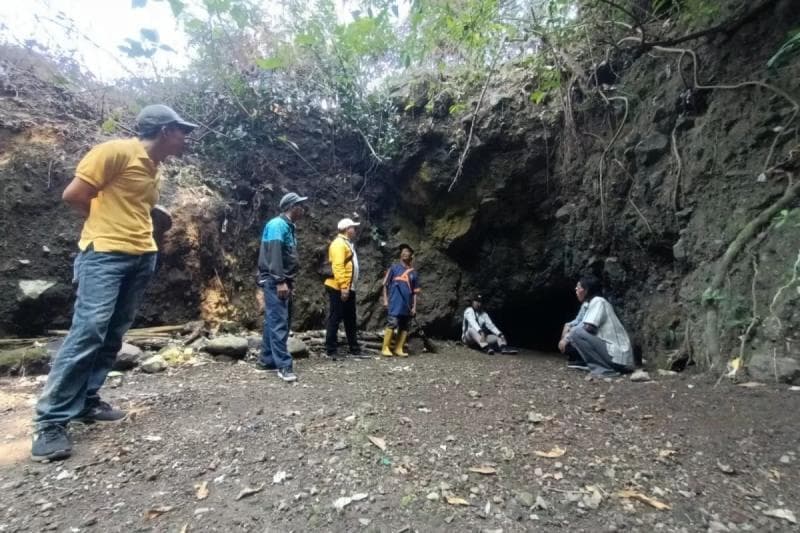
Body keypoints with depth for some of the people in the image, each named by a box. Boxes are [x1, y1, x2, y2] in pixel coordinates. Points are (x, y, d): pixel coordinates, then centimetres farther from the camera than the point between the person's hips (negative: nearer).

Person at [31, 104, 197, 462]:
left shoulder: (154, 168, 17)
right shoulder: (117, 151, -7)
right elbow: (73, 195, -7)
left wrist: (138, 232, 11)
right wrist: (106, 227, 4)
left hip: (142, 257, 8)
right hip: (105, 253, -8)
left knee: (113, 335, 8)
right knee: (88, 331, -14)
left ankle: (86, 401, 18)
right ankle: (51, 421, -5)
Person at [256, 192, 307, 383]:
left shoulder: (288, 226, 19)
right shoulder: (277, 224, -11)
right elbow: (274, 254, -20)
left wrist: (289, 281, 20)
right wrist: (280, 281, -25)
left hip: (283, 281, 10)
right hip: (274, 282, -10)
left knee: (274, 322, 12)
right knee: (279, 323, -9)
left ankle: (266, 360, 20)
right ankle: (284, 366, -7)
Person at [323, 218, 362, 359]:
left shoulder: (348, 243, 21)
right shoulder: (339, 243, -11)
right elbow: (337, 266, -21)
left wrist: (348, 287, 19)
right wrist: (343, 287, -26)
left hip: (348, 289, 10)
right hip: (339, 289, -10)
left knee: (350, 320, 13)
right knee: (335, 319, -4)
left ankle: (354, 349, 20)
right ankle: (331, 351, 3)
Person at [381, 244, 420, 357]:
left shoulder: (414, 273, 12)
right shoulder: (394, 268, 6)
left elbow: (415, 292, 12)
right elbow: (385, 285, 5)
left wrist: (414, 307, 5)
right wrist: (385, 300, -3)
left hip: (407, 304, 4)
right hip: (395, 302, -4)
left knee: (404, 326, 5)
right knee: (392, 323, -14)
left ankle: (399, 349, 13)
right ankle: (385, 348, -8)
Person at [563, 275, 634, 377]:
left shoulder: (598, 301, -9)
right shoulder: (593, 303, 17)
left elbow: (588, 328, -20)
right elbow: (587, 329, 15)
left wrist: (568, 337, -6)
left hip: (616, 356, -9)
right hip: (615, 354, 9)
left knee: (576, 333, -19)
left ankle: (602, 368, -13)